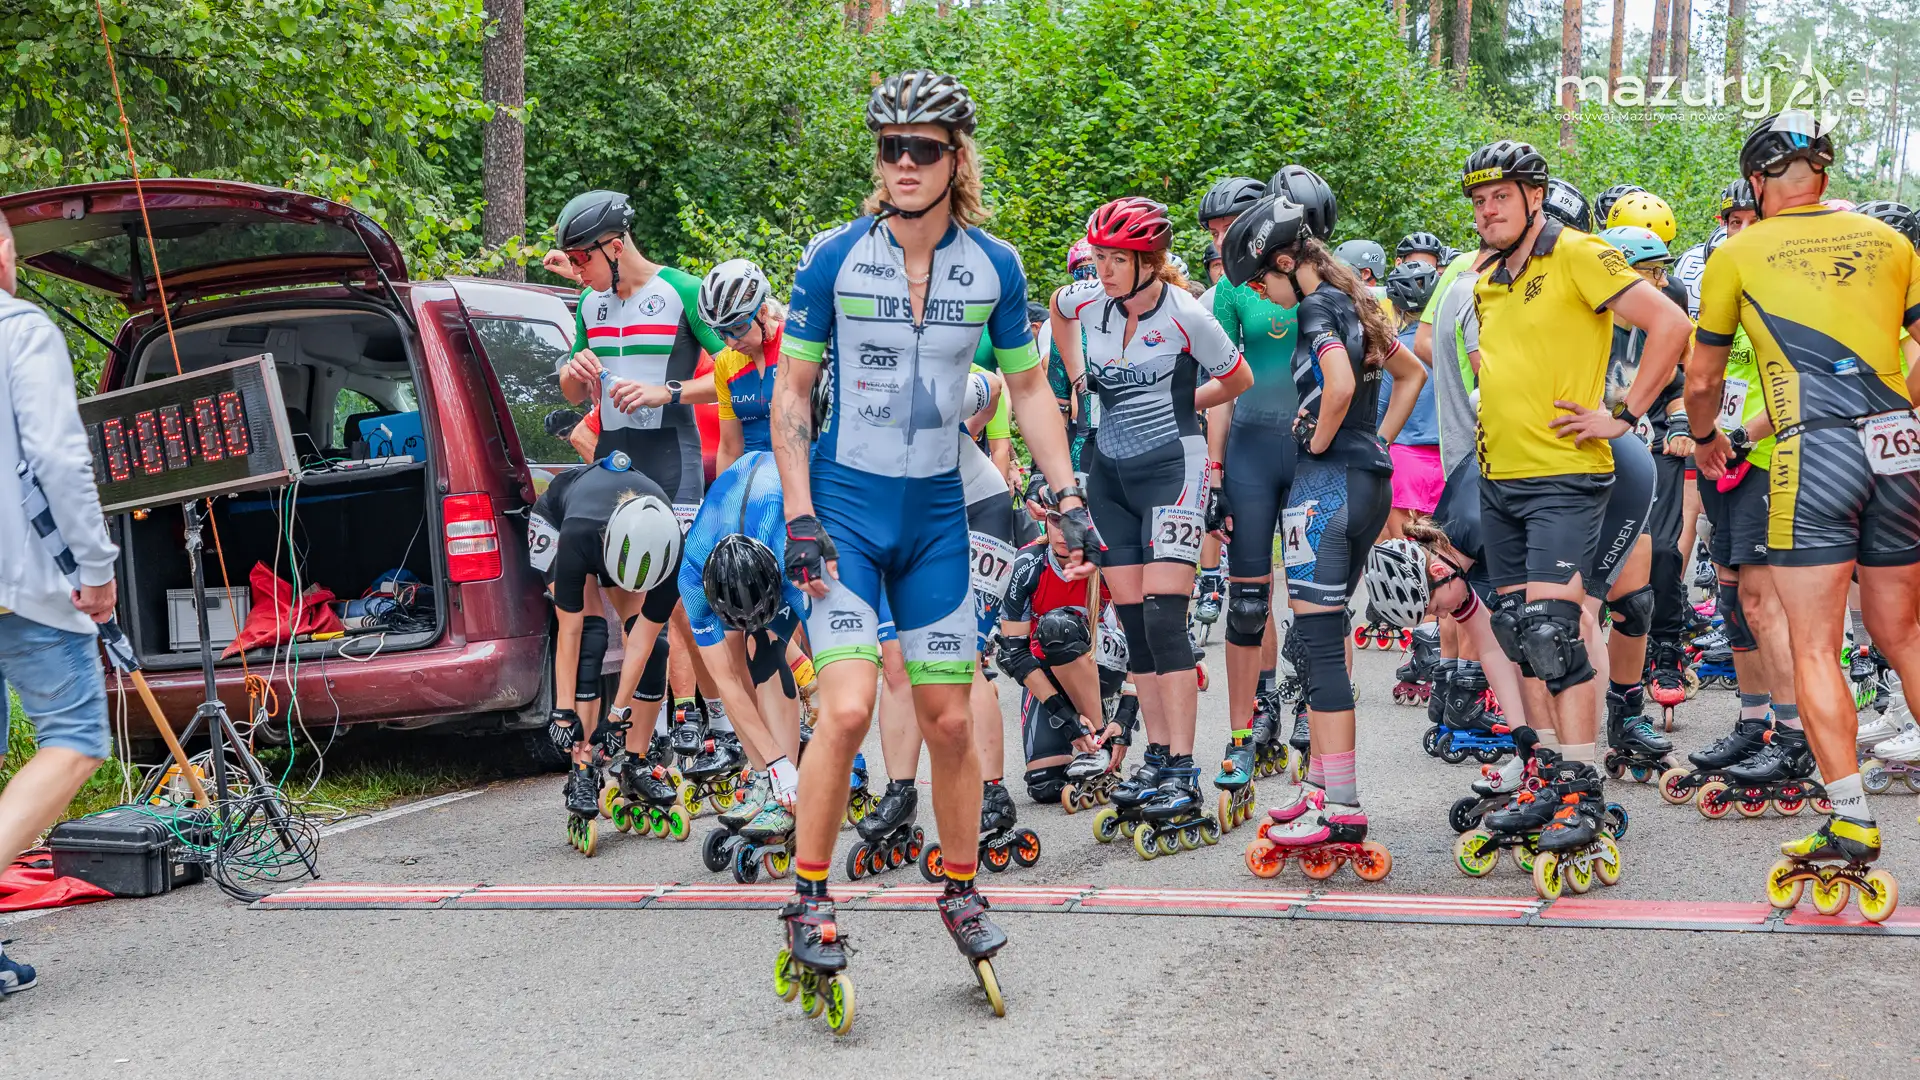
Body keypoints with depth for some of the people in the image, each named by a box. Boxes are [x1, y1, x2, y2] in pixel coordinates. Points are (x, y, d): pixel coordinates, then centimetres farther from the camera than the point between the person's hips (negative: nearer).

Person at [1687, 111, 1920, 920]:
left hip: (1812, 454, -4)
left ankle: (1851, 828, -7)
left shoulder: (1738, 255, 8)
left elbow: (1701, 380, 16)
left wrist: (1706, 439, 36)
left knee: (1816, 648, -1)